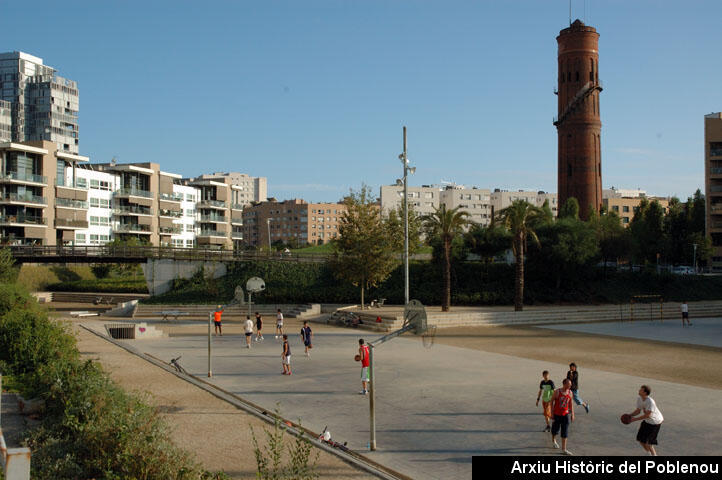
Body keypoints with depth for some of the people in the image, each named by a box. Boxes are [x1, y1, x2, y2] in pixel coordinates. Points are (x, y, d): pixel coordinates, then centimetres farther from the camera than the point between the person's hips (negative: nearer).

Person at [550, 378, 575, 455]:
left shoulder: (570, 392, -2)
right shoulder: (557, 392, -14)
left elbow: (571, 403, 8)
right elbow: (552, 401, -6)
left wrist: (572, 414, 8)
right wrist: (552, 413, -8)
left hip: (566, 414, 3)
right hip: (557, 414, -3)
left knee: (565, 432, -1)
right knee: (555, 429, 13)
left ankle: (564, 449, 5)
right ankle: (553, 440, 45)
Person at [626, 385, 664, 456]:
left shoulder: (650, 401, -32)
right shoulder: (639, 398, -7)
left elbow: (648, 415, -31)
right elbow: (638, 411, 2)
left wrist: (635, 419, -30)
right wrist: (629, 415, -15)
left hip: (655, 422, -8)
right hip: (647, 421, 8)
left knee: (647, 442, -7)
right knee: (640, 439, 10)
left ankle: (654, 455, 14)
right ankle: (651, 454, 29)